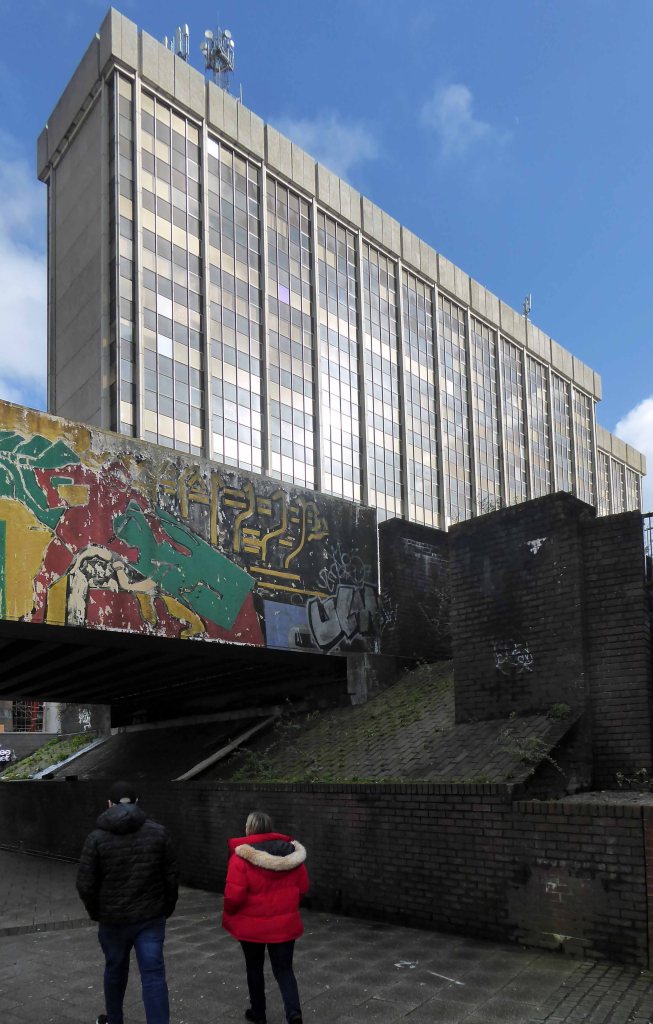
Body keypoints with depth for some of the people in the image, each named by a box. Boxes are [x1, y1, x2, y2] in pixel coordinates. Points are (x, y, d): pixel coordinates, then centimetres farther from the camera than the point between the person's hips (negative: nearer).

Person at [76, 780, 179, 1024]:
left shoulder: (97, 837, -8)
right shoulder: (158, 832, -4)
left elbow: (85, 884, -7)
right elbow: (172, 876, -1)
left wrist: (96, 912, 9)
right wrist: (167, 908, 12)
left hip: (113, 918, 0)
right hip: (151, 917, 0)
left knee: (115, 969, 21)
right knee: (153, 975, 1)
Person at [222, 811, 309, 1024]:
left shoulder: (242, 856, -18)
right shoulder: (291, 852, -3)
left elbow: (234, 895, -21)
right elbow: (303, 887, 5)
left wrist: (229, 913, -1)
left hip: (252, 924, -2)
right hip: (285, 923, 3)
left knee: (254, 968, 19)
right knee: (284, 969, 11)